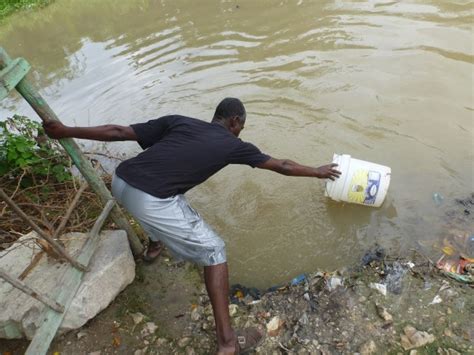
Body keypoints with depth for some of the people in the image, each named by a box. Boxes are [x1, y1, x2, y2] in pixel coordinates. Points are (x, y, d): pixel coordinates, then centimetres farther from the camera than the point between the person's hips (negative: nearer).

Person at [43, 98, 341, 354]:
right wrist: (318, 172, 34)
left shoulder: (178, 121, 17)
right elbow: (282, 166, 18)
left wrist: (65, 131, 19)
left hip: (121, 182, 8)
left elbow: (118, 132, 11)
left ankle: (154, 245, 63)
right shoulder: (231, 144, 8)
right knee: (213, 251, 7)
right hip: (149, 201, -7)